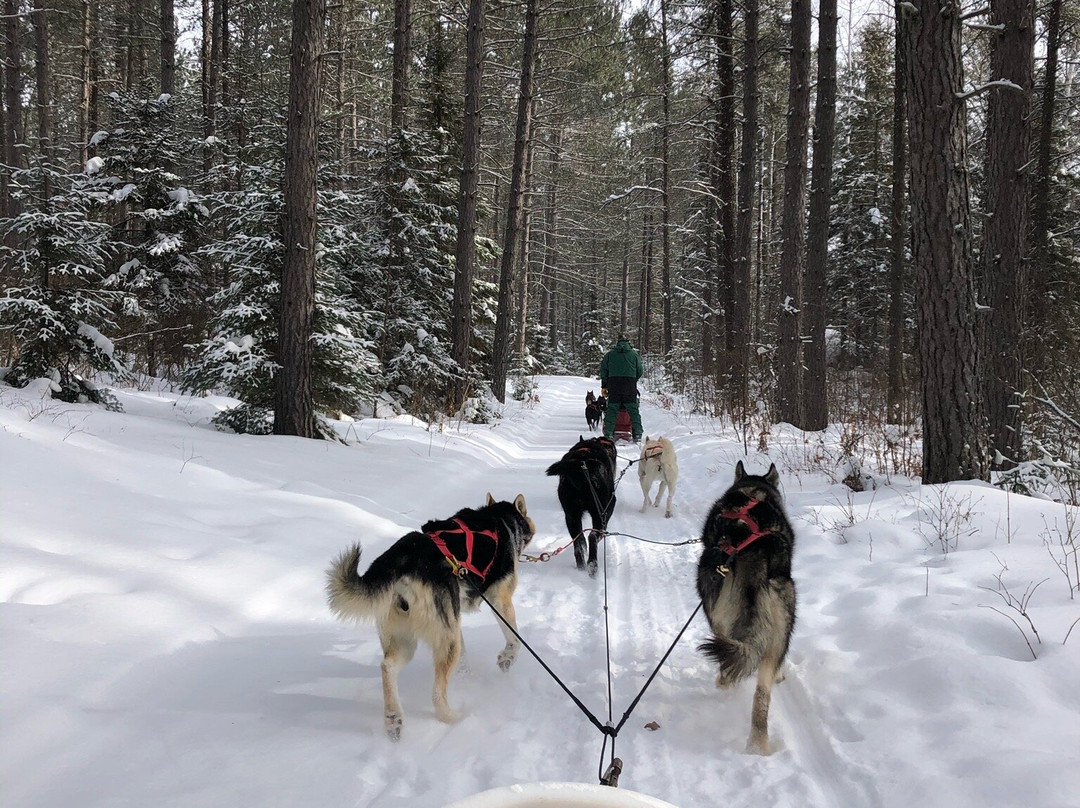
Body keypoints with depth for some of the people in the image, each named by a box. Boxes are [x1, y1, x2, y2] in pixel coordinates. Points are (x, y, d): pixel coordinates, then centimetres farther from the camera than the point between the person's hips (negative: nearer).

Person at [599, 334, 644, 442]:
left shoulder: (610, 354, 7)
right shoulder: (634, 354, 5)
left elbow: (603, 370, 7)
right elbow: (640, 371, 6)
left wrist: (604, 386, 11)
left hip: (614, 385, 1)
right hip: (630, 386, -1)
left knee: (612, 410, 5)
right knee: (633, 411, 5)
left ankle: (609, 434, 0)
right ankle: (637, 434, 1)